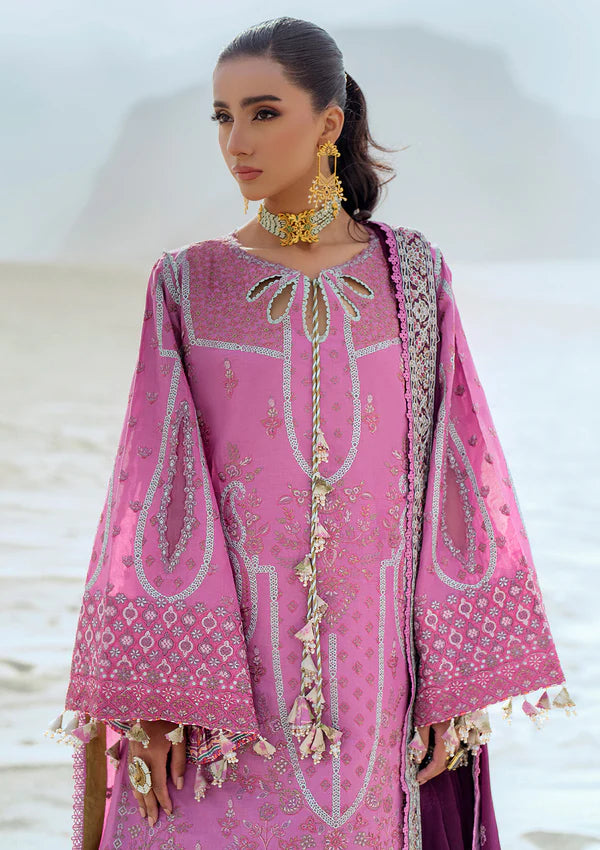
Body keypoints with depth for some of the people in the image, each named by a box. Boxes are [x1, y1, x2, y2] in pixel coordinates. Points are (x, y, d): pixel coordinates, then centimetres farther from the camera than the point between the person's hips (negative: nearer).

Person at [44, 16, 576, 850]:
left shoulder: (412, 273, 3)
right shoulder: (186, 285, 1)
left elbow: (450, 470, 3)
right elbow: (156, 488, -4)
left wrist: (455, 684, -1)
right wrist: (150, 696, -11)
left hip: (371, 674, 1)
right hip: (223, 664, -1)